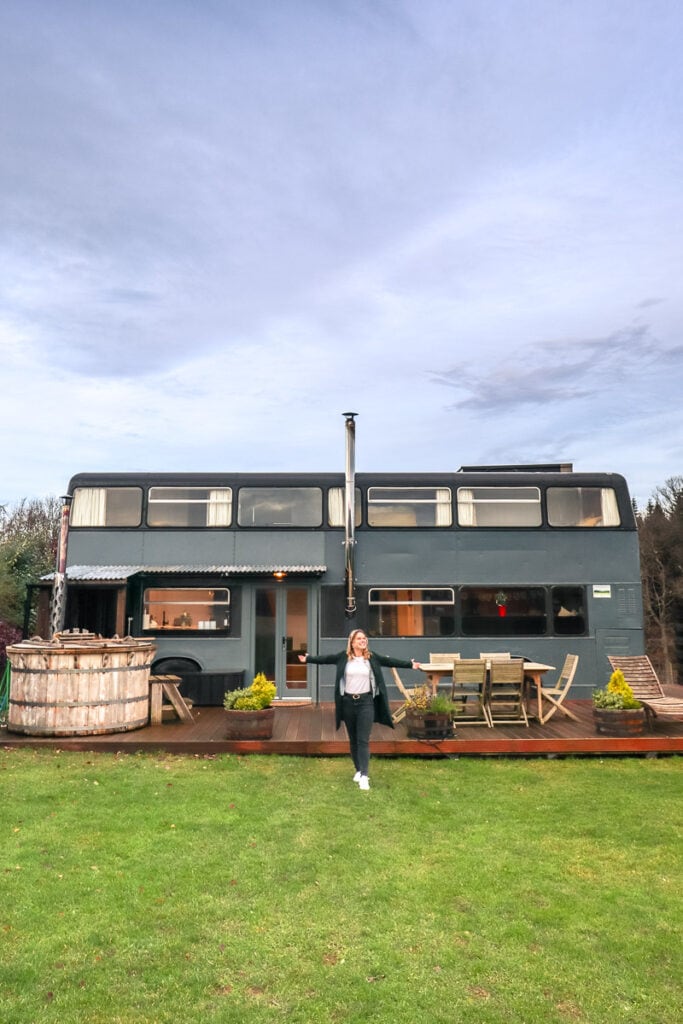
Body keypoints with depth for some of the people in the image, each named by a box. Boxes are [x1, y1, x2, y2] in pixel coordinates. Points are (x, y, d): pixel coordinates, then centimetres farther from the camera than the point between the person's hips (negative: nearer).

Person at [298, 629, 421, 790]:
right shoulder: (343, 657, 0)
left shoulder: (372, 657, 1)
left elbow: (390, 661, 4)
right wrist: (308, 658, -2)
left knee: (363, 740, -7)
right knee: (353, 740, 12)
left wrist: (410, 664, 3)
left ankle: (364, 776, -10)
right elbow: (326, 658, 2)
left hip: (366, 702, -1)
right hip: (348, 702, 2)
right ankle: (359, 771, 27)